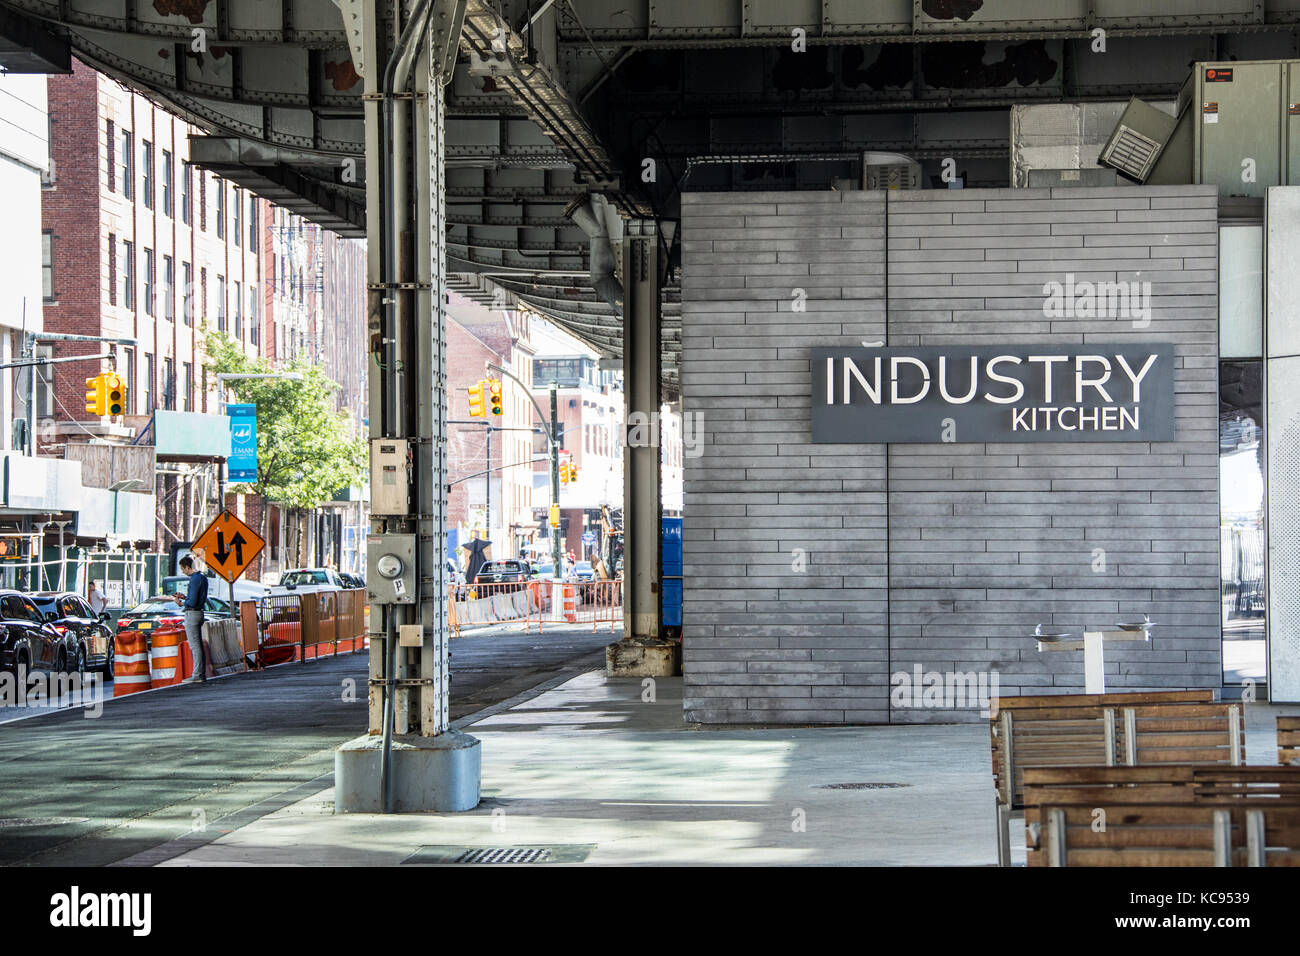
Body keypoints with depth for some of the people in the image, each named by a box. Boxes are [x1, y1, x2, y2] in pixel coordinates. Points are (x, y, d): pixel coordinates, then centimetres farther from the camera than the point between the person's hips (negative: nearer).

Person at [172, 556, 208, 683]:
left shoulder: (194, 580, -17)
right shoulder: (203, 577, 14)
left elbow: (192, 602, -20)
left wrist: (181, 603, -4)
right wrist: (184, 596, 18)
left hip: (192, 614, -10)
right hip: (199, 612, 10)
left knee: (195, 646, -8)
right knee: (199, 645, 12)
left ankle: (197, 675, -8)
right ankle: (202, 675, 15)